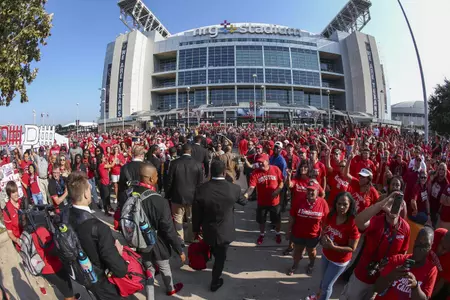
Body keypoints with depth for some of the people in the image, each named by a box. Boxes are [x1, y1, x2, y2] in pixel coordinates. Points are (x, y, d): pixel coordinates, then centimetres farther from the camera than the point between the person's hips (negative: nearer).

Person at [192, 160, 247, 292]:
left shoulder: (201, 189, -19)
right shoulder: (234, 188, -20)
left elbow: (196, 213, -9)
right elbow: (242, 202, 3)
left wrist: (196, 229, 8)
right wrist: (246, 198, 27)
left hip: (208, 231, 3)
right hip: (225, 231, -2)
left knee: (216, 254, 32)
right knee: (220, 257, 19)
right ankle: (215, 282, 36)